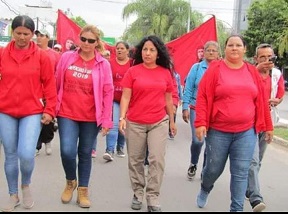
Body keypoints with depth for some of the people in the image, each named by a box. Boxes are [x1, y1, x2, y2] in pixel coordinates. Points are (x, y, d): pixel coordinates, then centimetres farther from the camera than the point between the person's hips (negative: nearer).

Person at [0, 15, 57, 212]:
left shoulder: (42, 56, -3)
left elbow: (49, 85, 0)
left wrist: (49, 110, -3)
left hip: (32, 112, -2)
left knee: (26, 154, -14)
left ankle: (26, 185, 19)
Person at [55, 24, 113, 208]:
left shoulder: (103, 64, -3)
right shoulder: (67, 57, 1)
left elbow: (108, 92, -2)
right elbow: (56, 84, 8)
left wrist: (106, 119, -4)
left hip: (91, 117, 0)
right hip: (67, 114, 1)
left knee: (85, 154, 9)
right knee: (67, 151, -10)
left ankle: (83, 190, 25)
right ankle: (70, 182, 19)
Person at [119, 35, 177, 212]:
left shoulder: (166, 73, 3)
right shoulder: (133, 71, -3)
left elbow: (168, 99, 10)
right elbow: (125, 96, -4)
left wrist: (172, 120, 14)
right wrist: (122, 117, -14)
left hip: (159, 122, 1)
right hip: (135, 123, 0)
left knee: (157, 159, -3)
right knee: (135, 160, 9)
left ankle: (153, 198, 6)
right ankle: (138, 193, 25)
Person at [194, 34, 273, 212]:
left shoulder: (252, 71, 6)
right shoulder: (215, 69, -4)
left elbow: (261, 101, 9)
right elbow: (203, 97, -7)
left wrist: (267, 126, 12)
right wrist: (200, 123, -15)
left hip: (246, 132, 2)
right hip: (218, 131, -2)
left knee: (241, 173, 2)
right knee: (214, 168, 12)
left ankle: (237, 208, 13)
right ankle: (205, 190, 44)